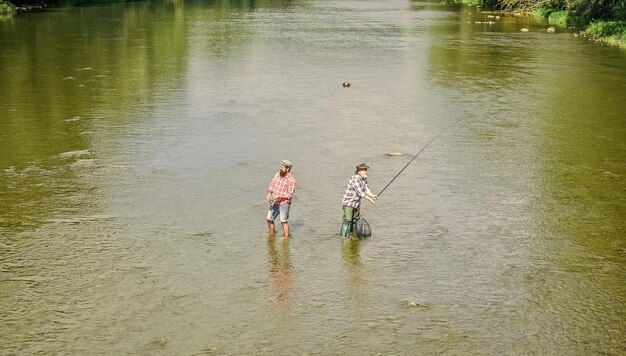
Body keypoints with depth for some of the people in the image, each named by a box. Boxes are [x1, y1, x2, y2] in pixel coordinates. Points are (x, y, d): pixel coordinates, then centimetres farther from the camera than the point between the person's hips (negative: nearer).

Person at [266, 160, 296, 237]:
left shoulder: (291, 180, -15)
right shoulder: (277, 174, 3)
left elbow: (289, 195, -17)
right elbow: (271, 186, 11)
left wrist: (278, 196, -27)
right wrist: (269, 194, -8)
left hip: (284, 203, -6)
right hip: (274, 203, 6)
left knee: (283, 221, -12)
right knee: (269, 219, 12)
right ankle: (272, 234, 32)